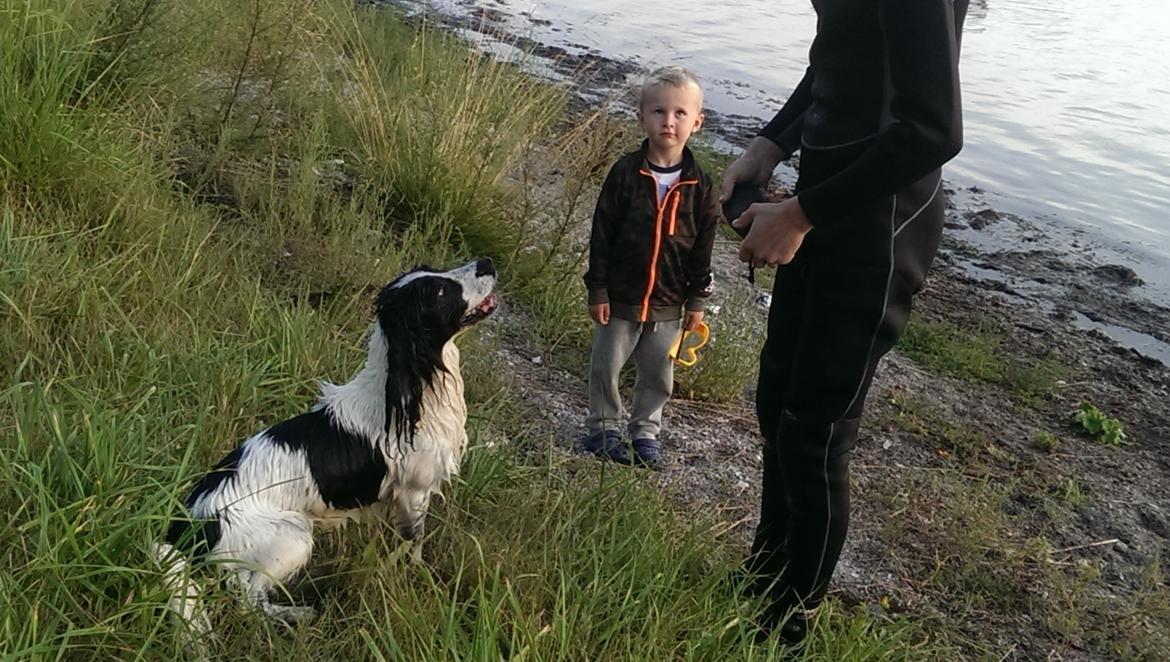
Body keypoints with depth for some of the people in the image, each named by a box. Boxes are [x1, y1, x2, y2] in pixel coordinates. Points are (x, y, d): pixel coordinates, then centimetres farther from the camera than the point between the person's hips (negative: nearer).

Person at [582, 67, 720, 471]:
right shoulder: (625, 174, -10)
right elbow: (601, 235, -7)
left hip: (669, 304, 2)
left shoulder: (700, 187, -5)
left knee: (658, 375, 15)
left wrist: (697, 299, 2)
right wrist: (597, 290, -8)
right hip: (620, 297, -1)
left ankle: (646, 432, 34)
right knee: (606, 367, 11)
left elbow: (702, 249, 2)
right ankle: (604, 429, 31)